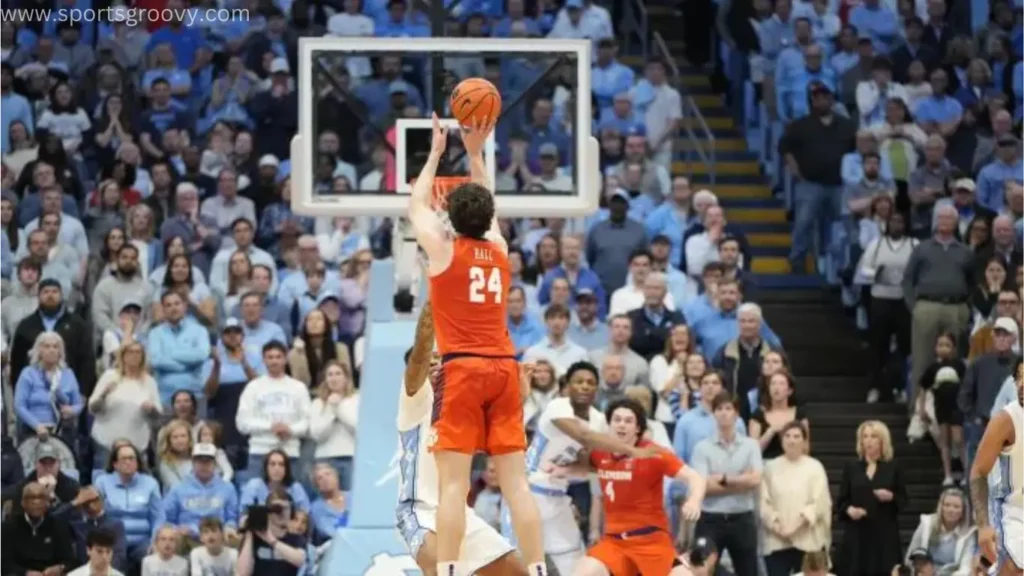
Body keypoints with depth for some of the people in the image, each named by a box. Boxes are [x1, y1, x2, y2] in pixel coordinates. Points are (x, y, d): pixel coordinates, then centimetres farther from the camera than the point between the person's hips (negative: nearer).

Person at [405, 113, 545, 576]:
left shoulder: (443, 249, 1)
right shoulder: (500, 251, 12)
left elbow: (418, 205, 19)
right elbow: (485, 208, 32)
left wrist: (437, 152, 28)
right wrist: (475, 152, 35)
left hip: (462, 368, -4)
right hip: (504, 367, 4)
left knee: (453, 482, -9)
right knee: (516, 481, 2)